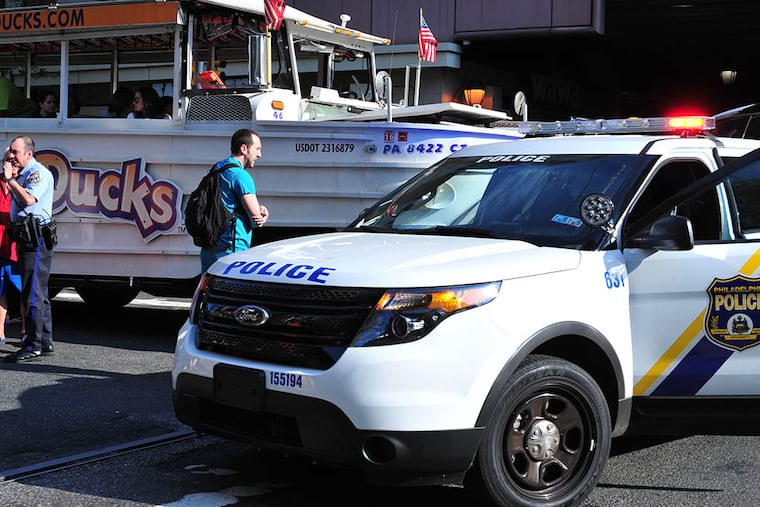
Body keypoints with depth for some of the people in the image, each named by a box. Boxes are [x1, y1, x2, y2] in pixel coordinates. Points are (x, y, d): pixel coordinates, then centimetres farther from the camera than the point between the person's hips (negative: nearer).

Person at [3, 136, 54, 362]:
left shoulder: (38, 173, -11)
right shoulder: (22, 174, 18)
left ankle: (33, 345, -11)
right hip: (26, 237, 10)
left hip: (36, 238, -10)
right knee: (38, 292, 14)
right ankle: (45, 341, 21)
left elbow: (29, 199, -25)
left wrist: (10, 178, -16)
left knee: (32, 292, -12)